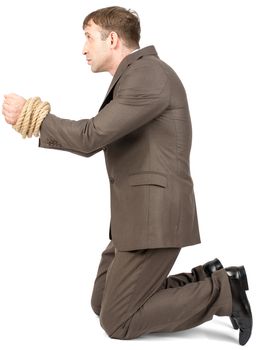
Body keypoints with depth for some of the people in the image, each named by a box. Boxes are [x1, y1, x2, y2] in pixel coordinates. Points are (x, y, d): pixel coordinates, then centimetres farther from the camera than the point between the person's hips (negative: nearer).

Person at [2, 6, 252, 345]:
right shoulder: (134, 78, 19)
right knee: (102, 303, 16)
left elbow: (90, 137, -20)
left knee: (117, 321, -3)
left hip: (155, 218, -10)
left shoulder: (148, 74, -16)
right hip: (140, 214, 10)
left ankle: (221, 292, 0)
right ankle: (200, 281, 14)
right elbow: (96, 142, 20)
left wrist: (31, 116, -10)